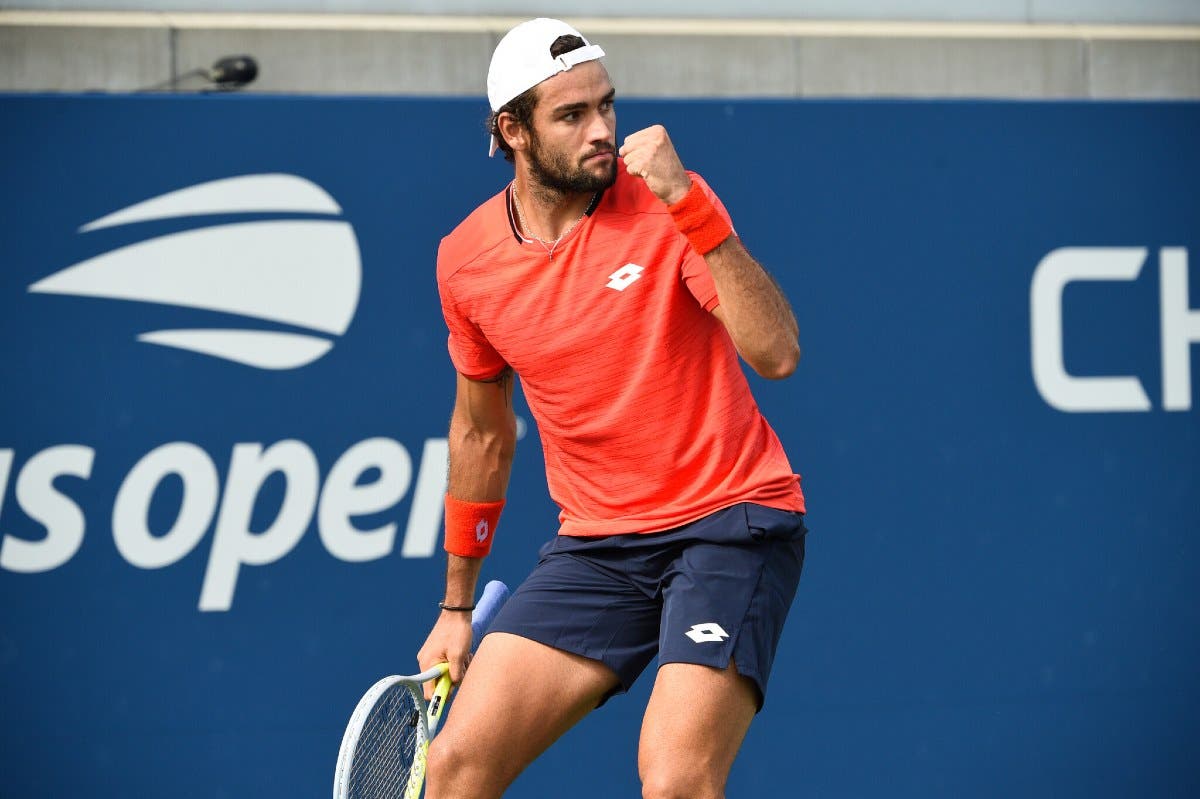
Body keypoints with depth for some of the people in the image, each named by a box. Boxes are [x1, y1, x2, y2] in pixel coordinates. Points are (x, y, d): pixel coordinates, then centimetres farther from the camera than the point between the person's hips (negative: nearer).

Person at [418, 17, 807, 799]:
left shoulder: (666, 205, -10)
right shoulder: (466, 260, 2)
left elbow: (776, 352, -23)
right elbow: (483, 432, 17)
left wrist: (688, 203, -30)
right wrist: (457, 606, 23)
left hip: (731, 521, -4)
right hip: (597, 544, 5)